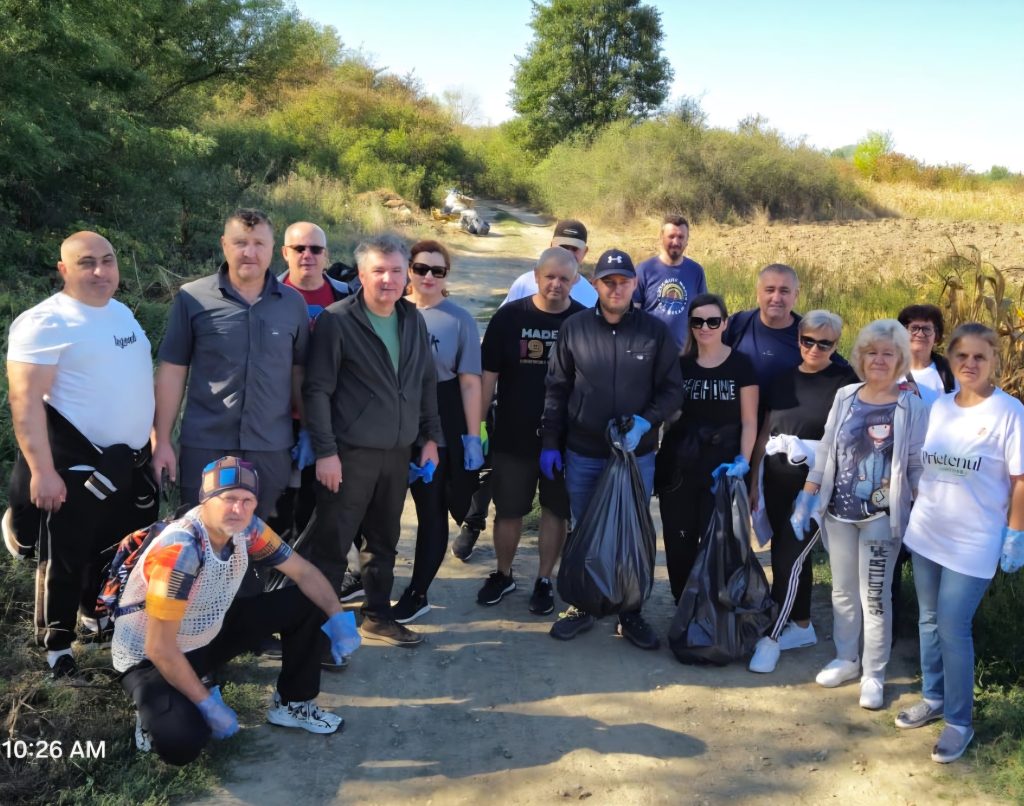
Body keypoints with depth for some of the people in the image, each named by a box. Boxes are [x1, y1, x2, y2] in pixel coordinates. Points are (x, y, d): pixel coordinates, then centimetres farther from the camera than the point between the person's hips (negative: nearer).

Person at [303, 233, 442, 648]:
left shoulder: (413, 320, 8)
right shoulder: (336, 320, -10)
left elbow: (427, 382, 15)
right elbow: (317, 390, -11)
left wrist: (431, 437, 11)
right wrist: (325, 450, -15)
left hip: (398, 454, 6)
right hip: (349, 453, -6)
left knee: (384, 540, 17)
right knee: (332, 544, 2)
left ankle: (377, 616, 31)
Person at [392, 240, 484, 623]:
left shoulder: (459, 320, -6)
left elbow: (470, 383, -5)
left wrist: (472, 437, -8)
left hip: (440, 435, -2)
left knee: (431, 512, 7)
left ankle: (417, 593, 19)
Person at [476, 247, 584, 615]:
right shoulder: (509, 317, -5)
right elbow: (488, 376, -2)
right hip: (512, 436, 0)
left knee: (555, 510, 11)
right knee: (507, 510, 11)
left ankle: (544, 581, 27)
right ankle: (503, 574, 32)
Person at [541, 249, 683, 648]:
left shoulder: (656, 331, -4)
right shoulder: (574, 328, -2)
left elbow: (672, 389, -2)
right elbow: (556, 389, 3)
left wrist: (645, 422, -18)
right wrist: (550, 443, 1)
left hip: (637, 455, 0)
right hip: (582, 454, 1)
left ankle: (631, 614, 25)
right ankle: (581, 607, 29)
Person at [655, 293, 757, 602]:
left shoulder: (740, 365, -1)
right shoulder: (679, 364, 5)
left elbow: (749, 421, -1)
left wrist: (743, 461, -12)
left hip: (721, 467, -3)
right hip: (679, 466, 3)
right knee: (679, 541, 6)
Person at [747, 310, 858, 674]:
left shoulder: (845, 382, -5)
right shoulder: (783, 379, 9)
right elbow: (765, 432, 10)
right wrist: (753, 481, 10)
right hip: (777, 480, 5)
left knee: (789, 557, -5)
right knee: (789, 553, 13)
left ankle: (772, 637, 6)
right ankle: (802, 626, 29)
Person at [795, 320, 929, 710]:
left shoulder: (912, 407, -7)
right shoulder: (845, 397, 3)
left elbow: (918, 466, -5)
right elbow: (825, 451, 7)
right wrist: (807, 498, 4)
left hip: (882, 516, -4)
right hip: (839, 511, 4)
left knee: (874, 597, 2)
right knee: (842, 591, 14)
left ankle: (873, 675, 17)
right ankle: (846, 659, 31)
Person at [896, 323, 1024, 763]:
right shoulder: (940, 406, 5)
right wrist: (916, 513, 12)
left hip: (973, 543, -5)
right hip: (926, 534, 5)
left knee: (952, 628, -4)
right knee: (929, 620, 14)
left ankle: (959, 721, 11)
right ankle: (933, 698, 31)